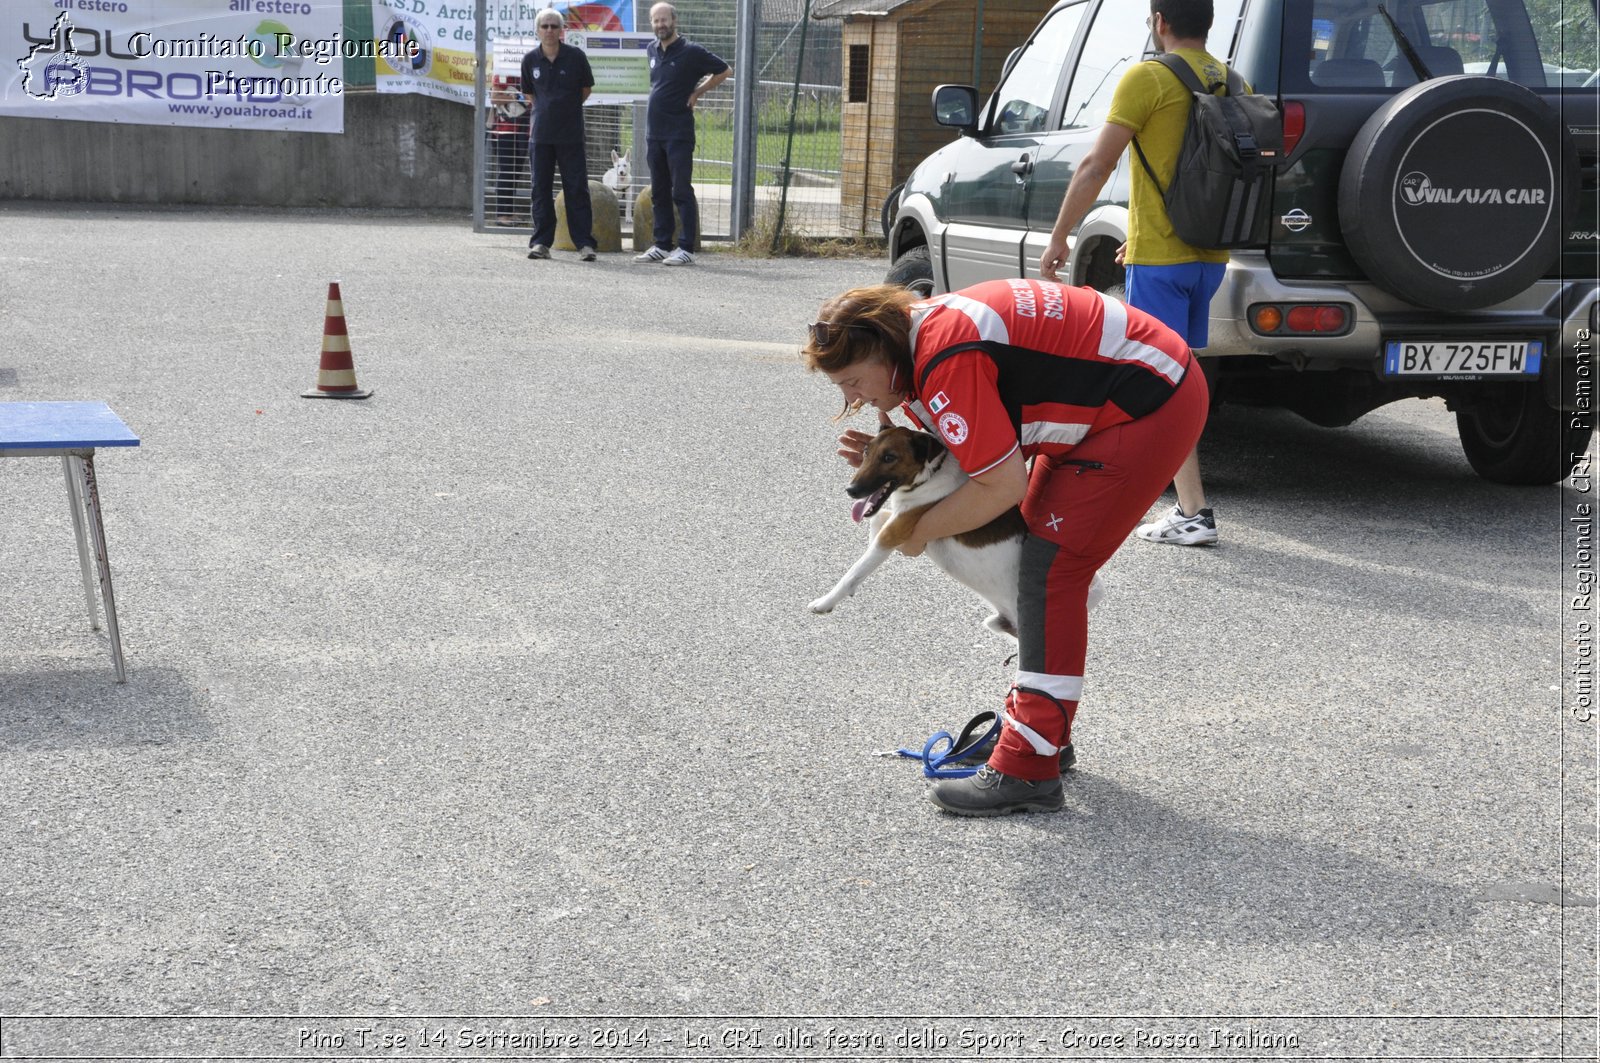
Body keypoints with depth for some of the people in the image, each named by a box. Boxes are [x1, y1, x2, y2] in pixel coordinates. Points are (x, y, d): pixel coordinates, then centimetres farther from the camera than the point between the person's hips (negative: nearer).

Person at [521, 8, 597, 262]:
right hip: (541, 134, 2)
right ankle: (541, 243, 11)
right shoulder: (530, 60, 1)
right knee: (541, 189, 5)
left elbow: (586, 89, 8)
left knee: (577, 189, -1)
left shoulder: (576, 57, -5)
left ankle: (584, 243, 1)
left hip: (571, 134, -2)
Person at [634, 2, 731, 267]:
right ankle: (661, 245, 15)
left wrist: (697, 92, -2)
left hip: (679, 134, -7)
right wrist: (664, 97, 13)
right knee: (659, 193, 10)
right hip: (654, 133, 7)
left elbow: (724, 71, 0)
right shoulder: (652, 50, 11)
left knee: (681, 193, -6)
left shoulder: (691, 52, -7)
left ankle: (686, 249, -5)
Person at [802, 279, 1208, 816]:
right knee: (1042, 556, 16)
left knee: (1049, 569, -13)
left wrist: (922, 530, -8)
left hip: (1152, 405, -11)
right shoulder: (931, 328, 6)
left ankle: (1028, 769, -12)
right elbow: (981, 451, 12)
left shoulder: (947, 363, -25)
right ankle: (1044, 731, 28)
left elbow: (1003, 484, -22)